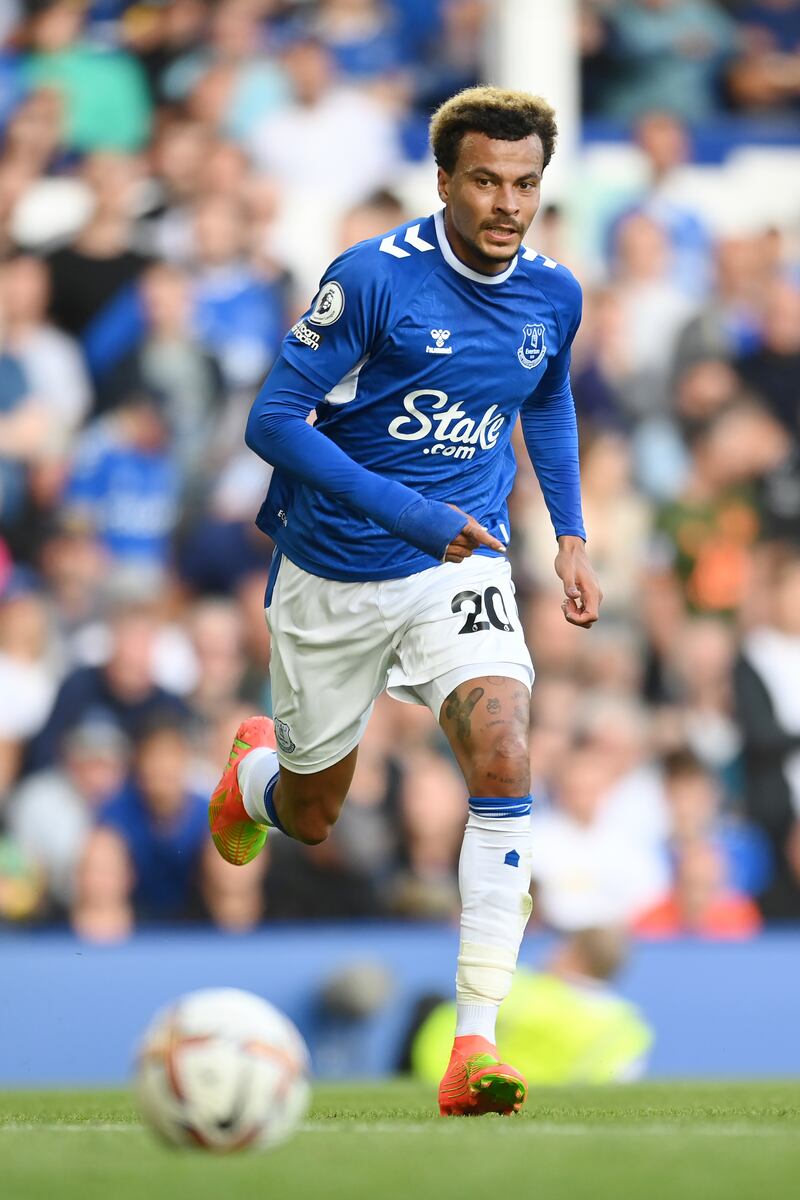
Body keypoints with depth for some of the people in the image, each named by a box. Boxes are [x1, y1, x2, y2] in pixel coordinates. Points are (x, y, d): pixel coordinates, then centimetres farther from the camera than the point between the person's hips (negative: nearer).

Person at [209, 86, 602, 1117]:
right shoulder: (373, 278, -19)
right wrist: (411, 514, -26)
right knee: (310, 817, 13)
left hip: (461, 569, 2)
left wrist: (570, 536, 12)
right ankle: (253, 771, 54)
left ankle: (476, 1042, -24)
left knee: (503, 763, -24)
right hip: (334, 577, -2)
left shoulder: (552, 295, -2)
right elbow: (273, 421, -19)